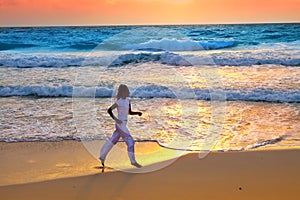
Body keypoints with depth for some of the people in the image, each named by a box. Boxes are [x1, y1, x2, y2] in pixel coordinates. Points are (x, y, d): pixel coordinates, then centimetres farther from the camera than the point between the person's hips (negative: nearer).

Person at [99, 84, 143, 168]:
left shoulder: (127, 100, 10)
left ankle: (102, 156, 26)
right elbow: (109, 110, -19)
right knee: (130, 142, -7)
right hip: (121, 124, -9)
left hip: (123, 124, 9)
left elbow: (130, 112, 17)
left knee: (113, 141, 16)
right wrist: (116, 119, -24)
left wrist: (138, 113, 1)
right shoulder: (120, 102, -16)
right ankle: (133, 161, 1)